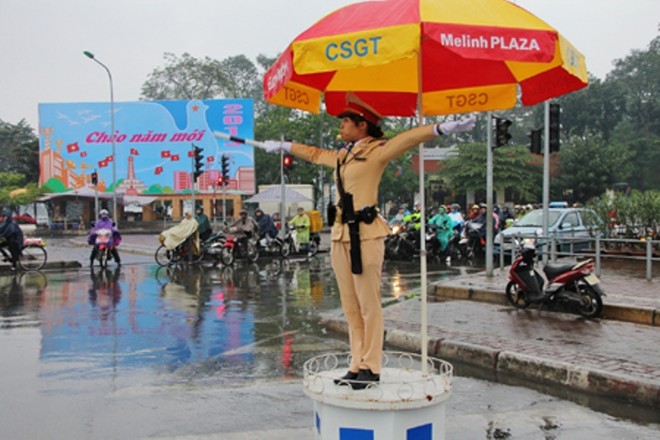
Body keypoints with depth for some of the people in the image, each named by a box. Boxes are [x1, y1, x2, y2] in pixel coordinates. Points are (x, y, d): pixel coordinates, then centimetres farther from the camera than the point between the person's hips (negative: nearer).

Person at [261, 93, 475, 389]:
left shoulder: (377, 150, -2)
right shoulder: (341, 156, 19)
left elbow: (408, 139, -16)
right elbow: (315, 154, 36)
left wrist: (441, 129, -31)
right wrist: (283, 146, 48)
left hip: (365, 234, -7)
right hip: (340, 234, 7)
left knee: (369, 305, -3)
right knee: (350, 307, 9)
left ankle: (371, 368, 5)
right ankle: (357, 365, 17)